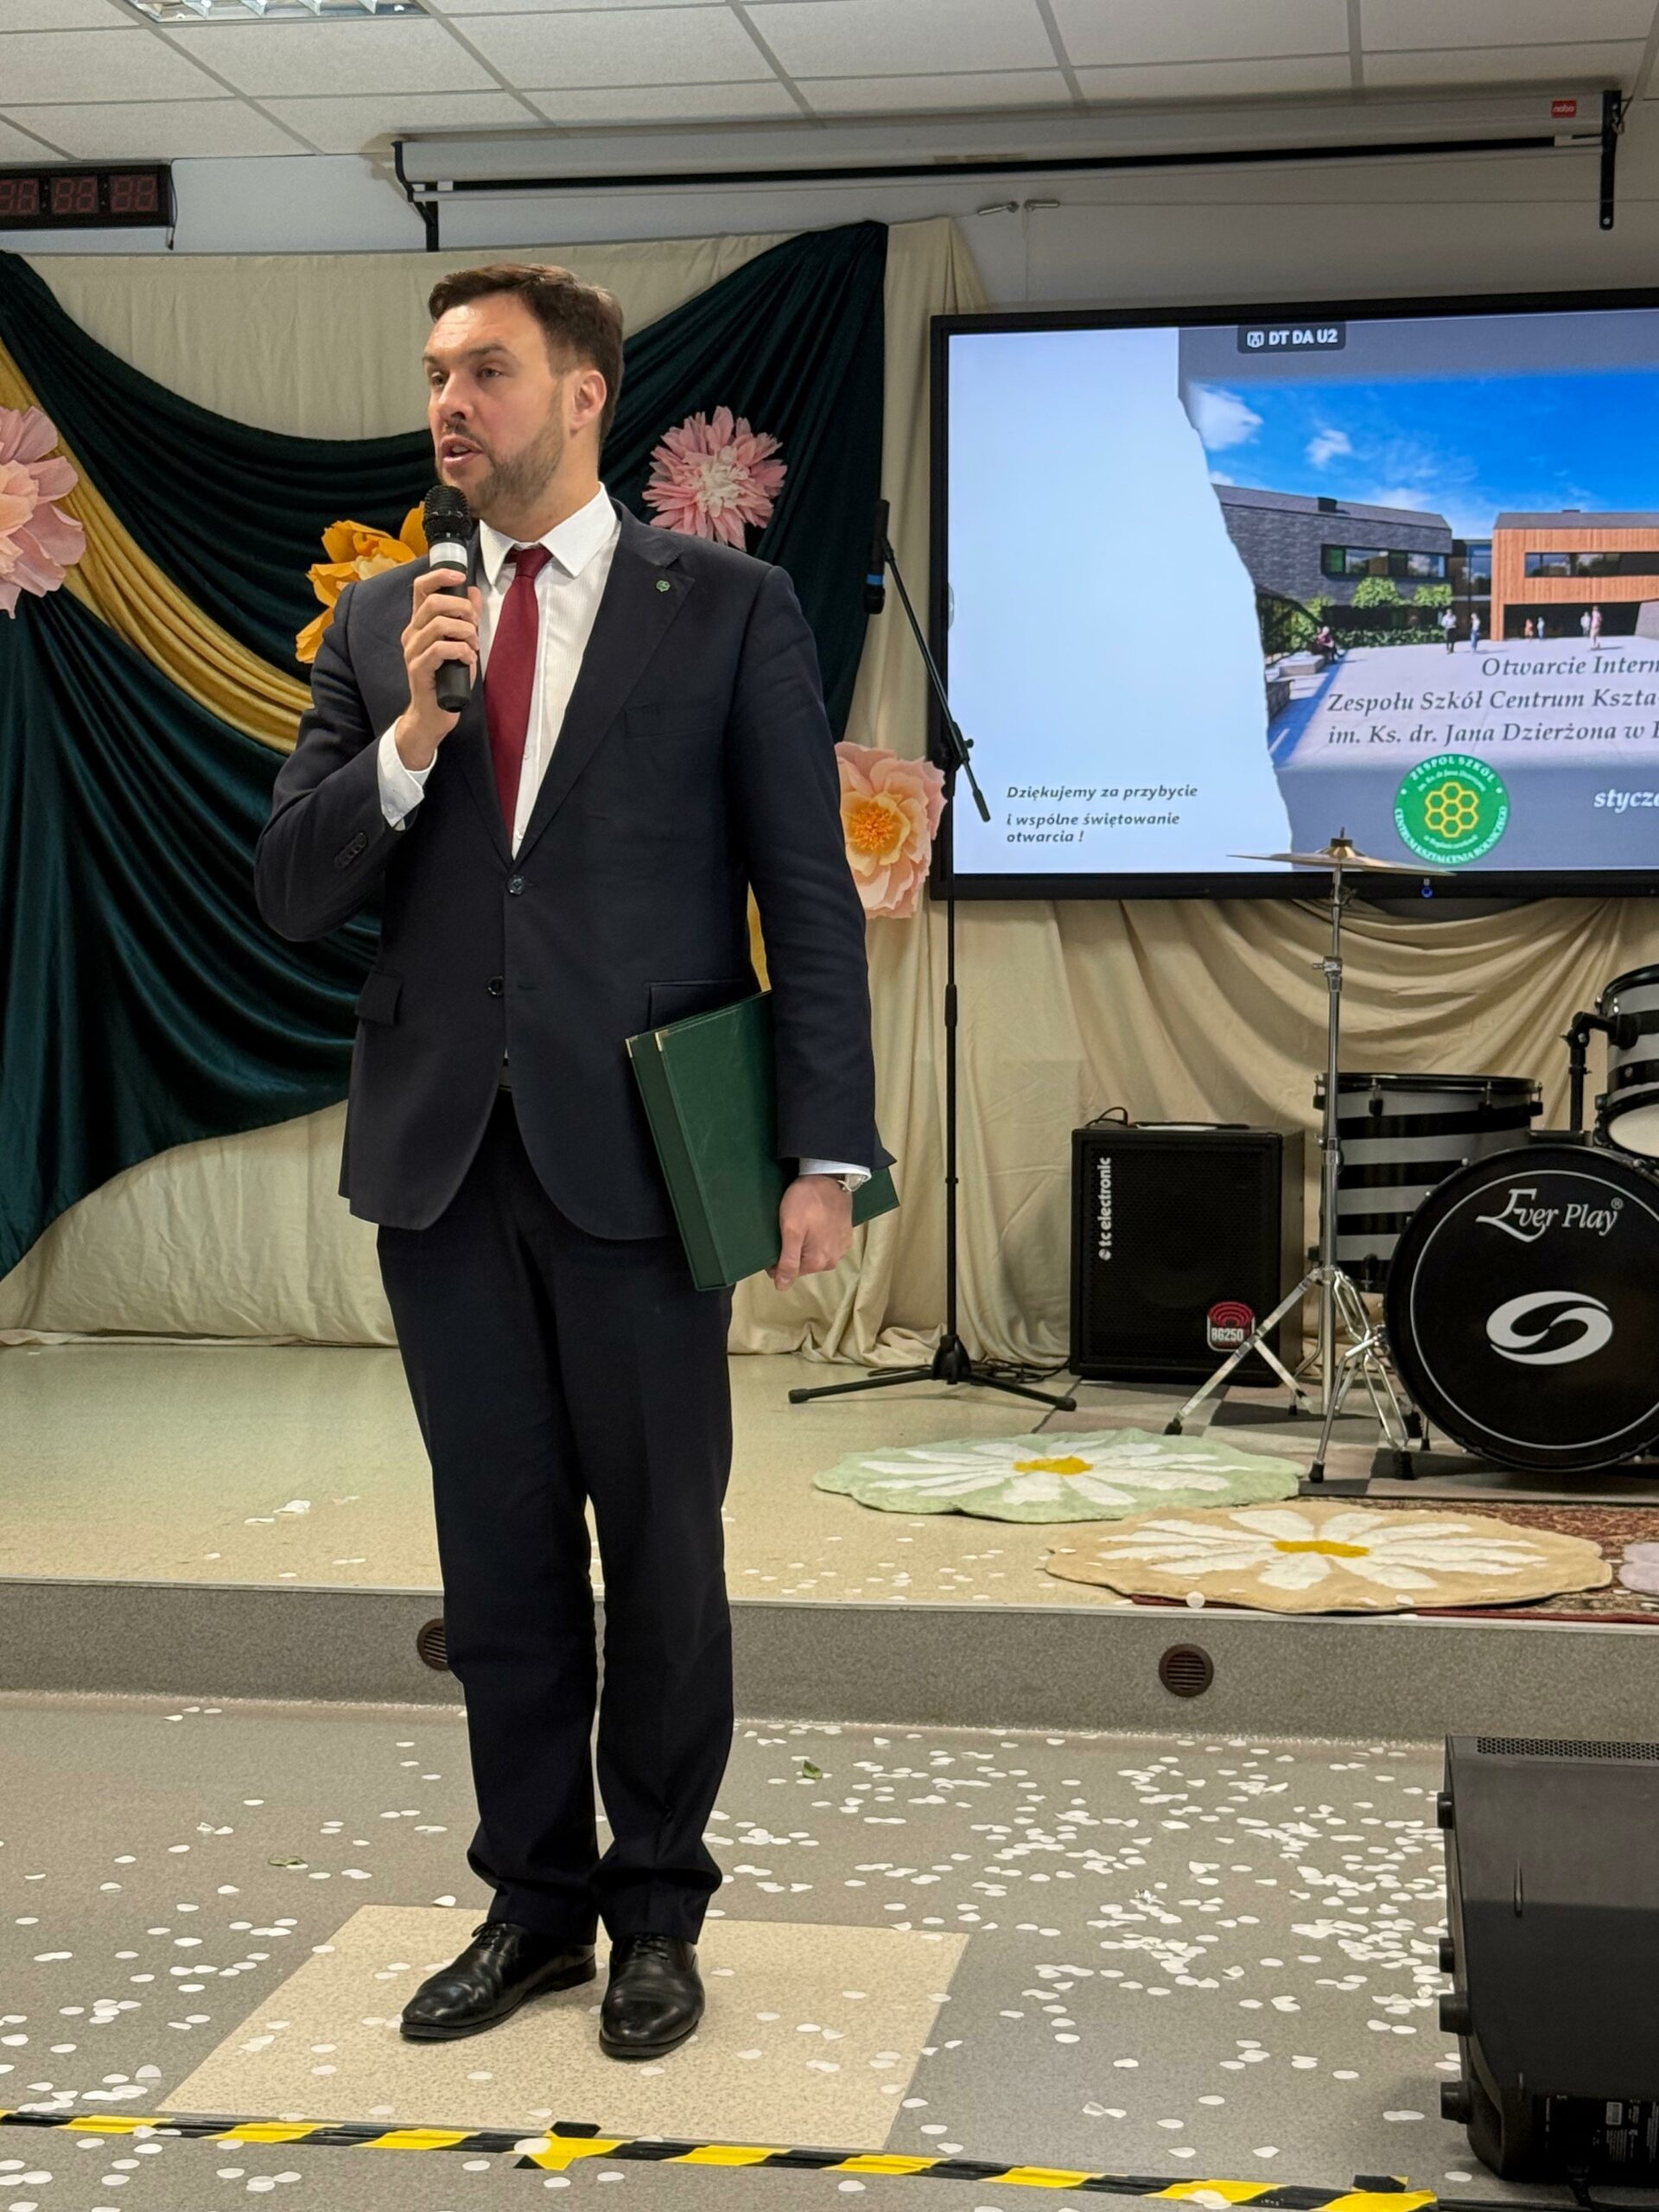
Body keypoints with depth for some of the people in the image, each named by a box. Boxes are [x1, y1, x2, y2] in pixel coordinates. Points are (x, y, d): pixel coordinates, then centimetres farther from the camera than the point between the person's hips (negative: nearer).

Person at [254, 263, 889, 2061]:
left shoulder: (729, 608, -1)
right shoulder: (379, 622, 9)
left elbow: (807, 891, -3)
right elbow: (292, 894, 5)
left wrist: (823, 1155, -9)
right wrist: (410, 732, -12)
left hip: (636, 1152, -3)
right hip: (443, 1154, 4)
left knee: (660, 1546, 7)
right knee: (498, 1554, 12)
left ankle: (656, 1909, 23)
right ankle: (534, 1896, 27)